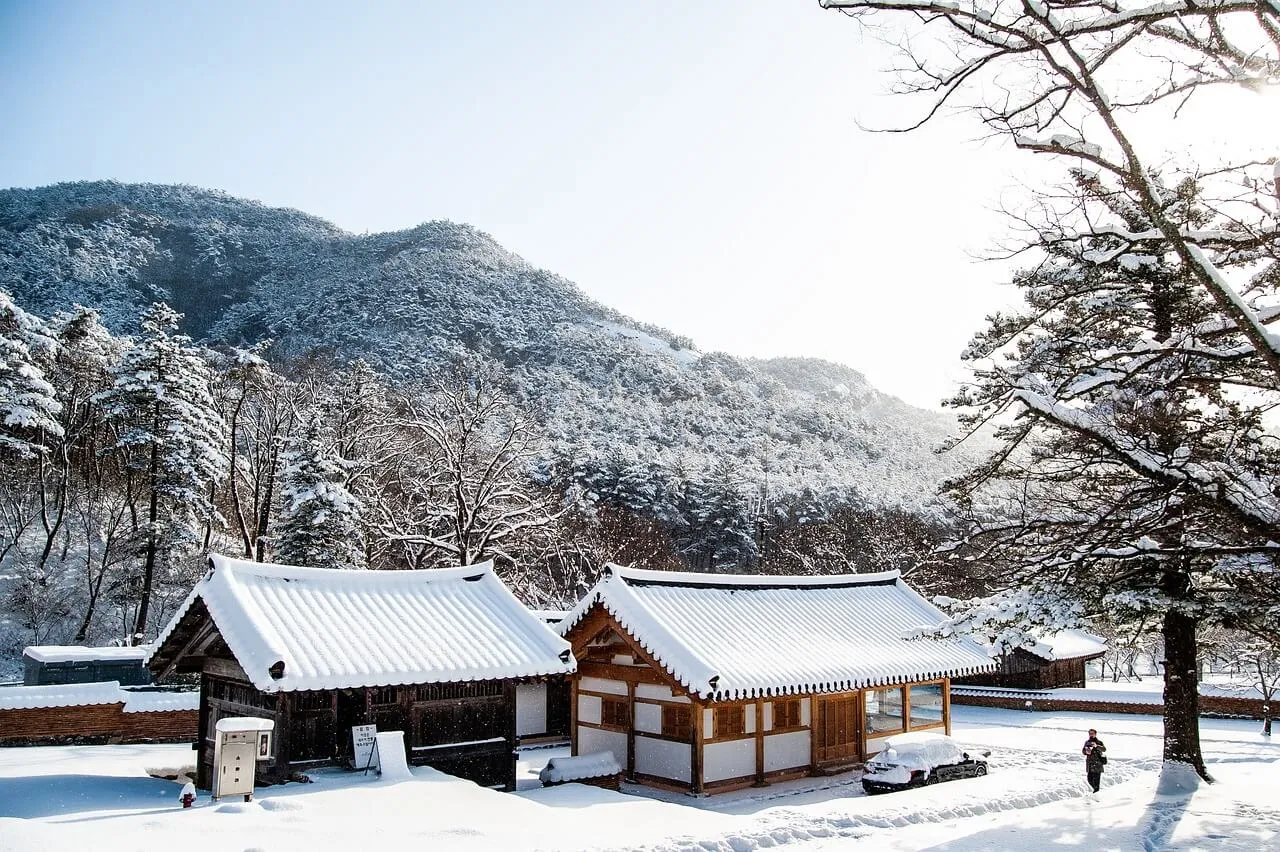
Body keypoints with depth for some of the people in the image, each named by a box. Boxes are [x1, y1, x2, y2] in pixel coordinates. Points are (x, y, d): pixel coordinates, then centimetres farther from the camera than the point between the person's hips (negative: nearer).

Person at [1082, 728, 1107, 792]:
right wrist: (1086, 752, -9)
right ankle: (1096, 789, 32)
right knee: (1090, 779, 9)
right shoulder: (1087, 742, 11)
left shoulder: (1099, 742, -4)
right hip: (1089, 764, 5)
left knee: (1096, 779, -9)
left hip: (1097, 764, -5)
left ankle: (1096, 791, 0)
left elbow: (1104, 749, -20)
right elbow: (1083, 751, 14)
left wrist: (1096, 746, -37)